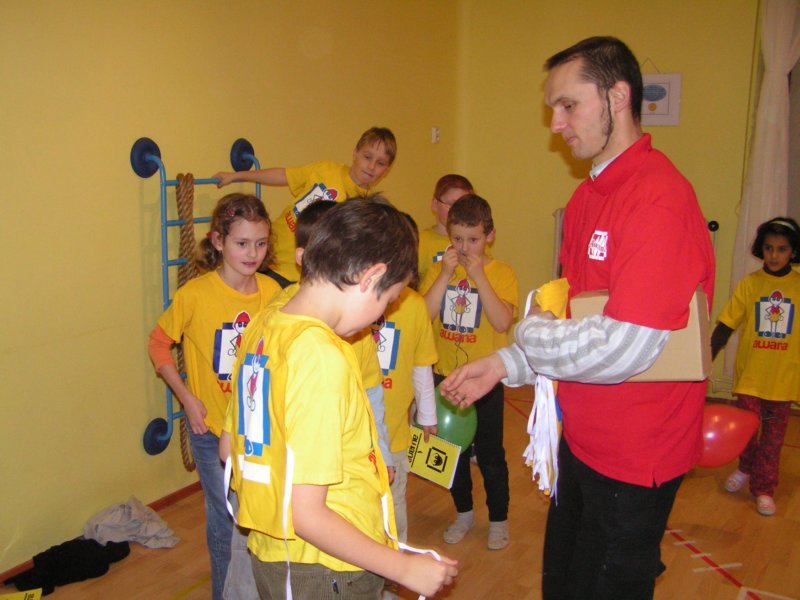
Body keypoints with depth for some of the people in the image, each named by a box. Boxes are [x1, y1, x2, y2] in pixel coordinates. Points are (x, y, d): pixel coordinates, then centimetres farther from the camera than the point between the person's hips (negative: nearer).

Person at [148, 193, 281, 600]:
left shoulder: (272, 291, -7)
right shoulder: (194, 295, -17)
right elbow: (159, 344, -4)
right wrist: (187, 398, -10)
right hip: (213, 428, -3)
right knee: (227, 522, 12)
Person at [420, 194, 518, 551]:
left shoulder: (501, 273, -8)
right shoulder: (439, 270, 0)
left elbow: (503, 322, -23)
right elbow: (424, 315, -13)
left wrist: (478, 275, -25)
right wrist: (446, 274, -19)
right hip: (445, 376, 3)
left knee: (490, 454, 8)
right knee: (453, 449, 17)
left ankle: (498, 519, 28)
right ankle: (464, 512, 37)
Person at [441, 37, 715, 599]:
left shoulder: (659, 199, -24)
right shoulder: (588, 196, 7)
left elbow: (620, 349, -28)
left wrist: (529, 333, -12)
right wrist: (505, 365, 4)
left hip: (634, 456, -8)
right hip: (582, 441, 9)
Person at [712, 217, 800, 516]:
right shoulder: (749, 283, -5)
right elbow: (725, 326, -5)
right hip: (750, 372, 0)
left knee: (773, 435, 8)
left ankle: (764, 488, 24)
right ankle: (746, 468, 38)